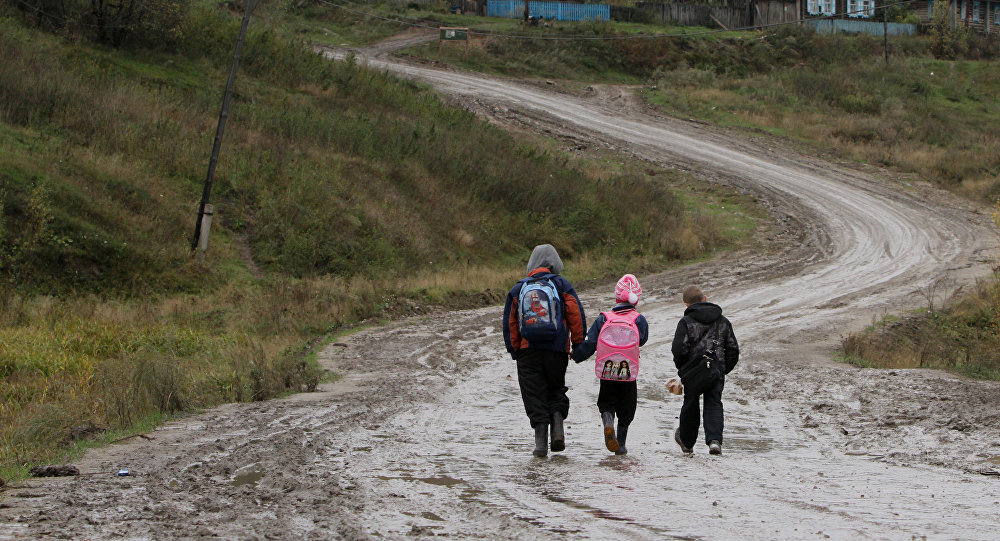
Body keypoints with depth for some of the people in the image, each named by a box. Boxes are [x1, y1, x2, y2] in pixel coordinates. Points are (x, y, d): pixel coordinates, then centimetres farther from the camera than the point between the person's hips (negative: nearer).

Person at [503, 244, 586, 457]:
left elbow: (509, 323, 10)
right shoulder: (561, 285, 4)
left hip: (527, 351, 1)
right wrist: (578, 344, 7)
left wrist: (514, 350, 14)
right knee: (556, 390, 16)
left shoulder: (518, 289, 10)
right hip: (557, 350, -1)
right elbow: (576, 316, 0)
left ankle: (541, 440, -8)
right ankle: (557, 420, -8)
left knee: (534, 394, 2)